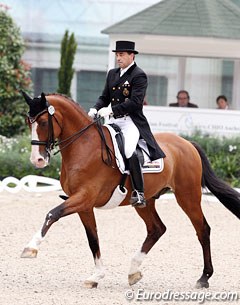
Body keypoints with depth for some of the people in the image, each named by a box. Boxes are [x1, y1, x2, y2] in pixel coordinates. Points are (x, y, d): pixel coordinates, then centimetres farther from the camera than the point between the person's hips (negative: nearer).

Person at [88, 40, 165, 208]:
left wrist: (111, 110, -24)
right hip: (114, 121, 8)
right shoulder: (112, 74, 17)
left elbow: (135, 102, -17)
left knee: (129, 150, -31)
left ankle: (139, 193, -28)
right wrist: (95, 109, -2)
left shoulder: (139, 76, -6)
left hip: (131, 122, -8)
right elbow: (104, 97, 20)